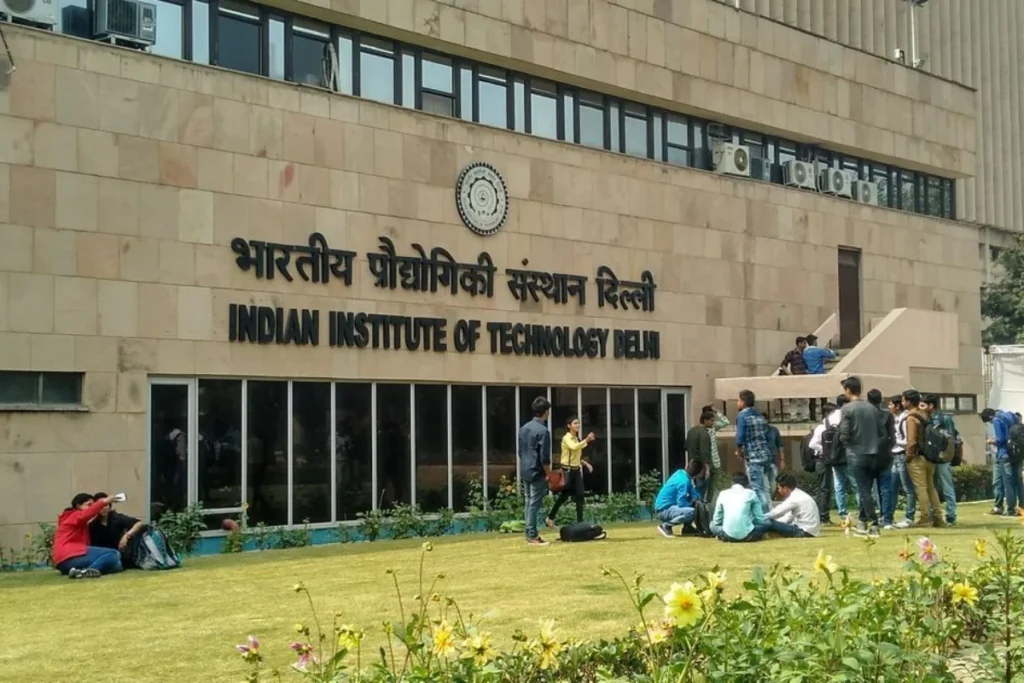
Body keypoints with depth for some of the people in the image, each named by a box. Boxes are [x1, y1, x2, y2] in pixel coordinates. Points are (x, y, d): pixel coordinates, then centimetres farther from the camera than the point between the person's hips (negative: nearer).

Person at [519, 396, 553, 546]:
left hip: (525, 471, 8)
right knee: (535, 504, -5)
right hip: (537, 472, -8)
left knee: (529, 502, 13)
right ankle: (532, 536, -3)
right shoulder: (543, 430, -15)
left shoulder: (523, 428, 10)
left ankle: (530, 534, 16)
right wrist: (549, 474, -8)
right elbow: (544, 457, -17)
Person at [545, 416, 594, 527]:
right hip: (567, 470, -7)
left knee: (580, 495, -1)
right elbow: (574, 447, -34)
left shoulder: (577, 438, 13)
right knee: (564, 496, 1)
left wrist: (585, 463, 8)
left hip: (576, 470, 7)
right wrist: (586, 440, -41)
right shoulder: (567, 438, -12)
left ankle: (580, 521, 4)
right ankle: (551, 517, 18)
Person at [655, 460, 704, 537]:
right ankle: (666, 525, -11)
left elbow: (692, 491, 10)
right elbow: (681, 504, -24)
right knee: (691, 512, -29)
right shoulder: (684, 481, -24)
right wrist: (692, 503, -6)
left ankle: (687, 526, 20)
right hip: (663, 510, -10)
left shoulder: (680, 472, 2)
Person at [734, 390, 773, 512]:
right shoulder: (760, 415, 15)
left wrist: (739, 451, 3)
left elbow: (740, 438, -15)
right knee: (765, 489, 14)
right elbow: (766, 436, 16)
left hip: (754, 457, -7)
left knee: (758, 490, -4)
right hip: (767, 455, 7)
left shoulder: (742, 416, -6)